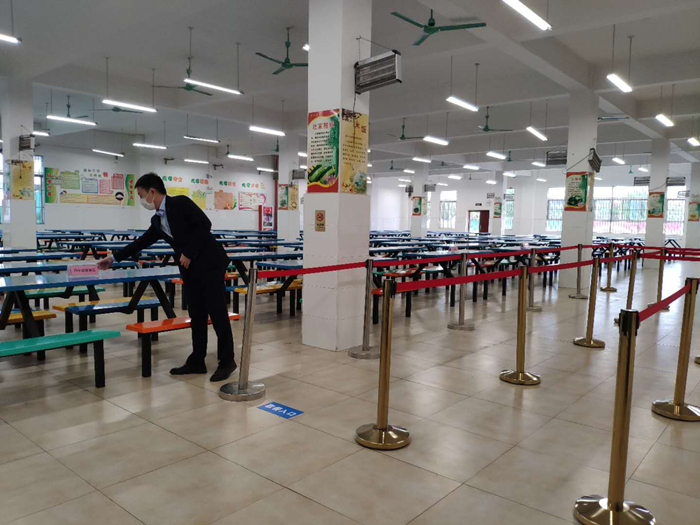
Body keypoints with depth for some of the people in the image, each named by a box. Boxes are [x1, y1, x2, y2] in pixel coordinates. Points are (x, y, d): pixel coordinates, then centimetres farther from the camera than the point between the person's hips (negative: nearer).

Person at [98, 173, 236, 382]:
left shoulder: (180, 202, -7)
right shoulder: (157, 221, 16)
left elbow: (204, 224, -16)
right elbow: (142, 242, 25)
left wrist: (187, 252, -15)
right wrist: (114, 257, 29)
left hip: (209, 263, -8)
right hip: (190, 270, 8)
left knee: (217, 313, -4)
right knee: (197, 315, 10)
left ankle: (226, 361, 4)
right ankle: (197, 361, 18)